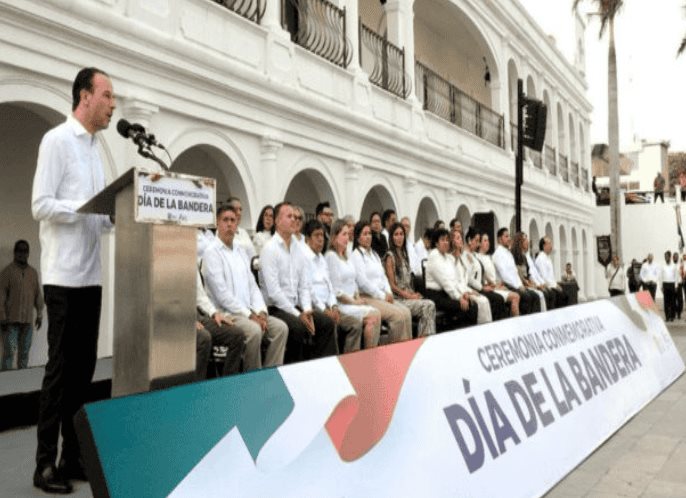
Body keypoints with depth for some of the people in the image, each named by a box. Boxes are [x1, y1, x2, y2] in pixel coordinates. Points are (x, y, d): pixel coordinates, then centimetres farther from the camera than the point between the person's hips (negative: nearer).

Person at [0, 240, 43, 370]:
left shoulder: (33, 272, 11)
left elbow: (38, 294, 14)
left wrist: (39, 314, 11)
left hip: (28, 320, 4)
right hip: (11, 319, -4)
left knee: (25, 351, 8)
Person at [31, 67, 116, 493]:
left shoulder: (95, 146, 18)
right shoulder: (58, 140, -4)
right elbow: (41, 205, -13)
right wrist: (89, 207, -21)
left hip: (91, 274, 7)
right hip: (64, 275, -7)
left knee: (83, 367, 10)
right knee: (61, 368, -2)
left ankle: (74, 456, 20)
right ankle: (46, 463, 10)